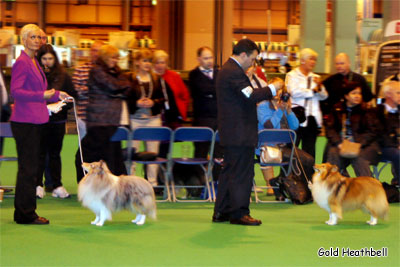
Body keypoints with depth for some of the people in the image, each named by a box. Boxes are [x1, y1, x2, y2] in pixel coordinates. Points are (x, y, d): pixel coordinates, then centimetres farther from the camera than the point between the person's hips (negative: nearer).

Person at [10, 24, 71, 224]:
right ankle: (26, 214, 1)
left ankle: (23, 213, 19)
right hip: (25, 121, -10)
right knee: (28, 167, -5)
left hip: (35, 121, 10)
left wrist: (57, 94, 21)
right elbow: (15, 91, -20)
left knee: (30, 166, 12)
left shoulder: (33, 62, 17)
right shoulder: (22, 62, -12)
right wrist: (42, 95, -26)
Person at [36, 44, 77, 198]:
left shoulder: (62, 76, 5)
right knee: (40, 152, 1)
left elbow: (72, 96, 7)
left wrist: (62, 107, -9)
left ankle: (56, 185, 14)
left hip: (57, 120, 2)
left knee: (55, 152, 9)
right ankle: (38, 185, 7)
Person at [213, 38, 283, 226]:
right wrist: (273, 88, -13)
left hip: (231, 132, 11)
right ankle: (239, 212, -2)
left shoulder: (228, 69, 17)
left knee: (229, 171, 14)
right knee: (242, 172, -6)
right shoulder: (234, 72, -16)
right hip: (240, 133, -11)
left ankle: (221, 212, 19)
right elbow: (250, 96, -24)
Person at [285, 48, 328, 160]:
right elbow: (294, 92, -15)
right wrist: (312, 91, -3)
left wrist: (319, 86, -10)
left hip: (312, 119, 5)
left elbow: (324, 96, 10)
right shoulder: (292, 75, 1)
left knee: (310, 150, 8)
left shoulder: (315, 77, 17)